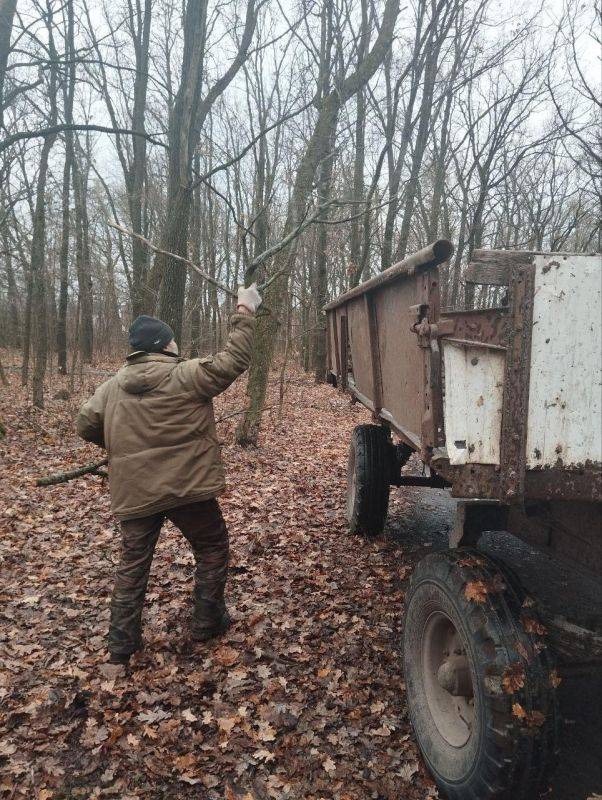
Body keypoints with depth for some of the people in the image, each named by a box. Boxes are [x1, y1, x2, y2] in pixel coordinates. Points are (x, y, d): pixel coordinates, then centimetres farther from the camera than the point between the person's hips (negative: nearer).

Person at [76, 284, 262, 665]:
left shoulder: (113, 385, 5)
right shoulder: (186, 375, -11)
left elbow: (86, 425, 10)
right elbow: (233, 361, -9)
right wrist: (245, 313, -1)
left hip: (134, 491, 5)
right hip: (185, 487, -4)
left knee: (134, 562, 15)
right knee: (212, 547, 17)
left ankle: (122, 641, 20)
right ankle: (208, 621, 26)